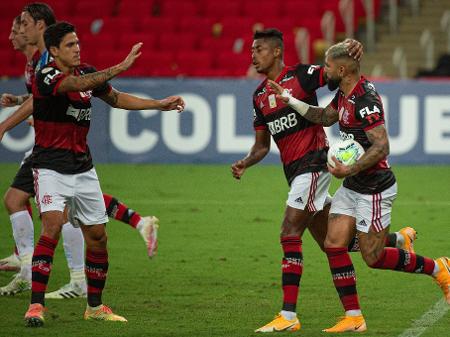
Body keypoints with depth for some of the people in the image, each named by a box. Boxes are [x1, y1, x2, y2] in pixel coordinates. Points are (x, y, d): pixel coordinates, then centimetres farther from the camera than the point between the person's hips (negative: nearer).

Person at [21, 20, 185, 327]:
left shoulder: (87, 72, 6)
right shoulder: (46, 77, -17)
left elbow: (116, 98, 22)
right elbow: (77, 84, -36)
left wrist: (159, 104, 15)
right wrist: (120, 67, -45)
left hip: (83, 168, 7)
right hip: (51, 167, -7)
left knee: (98, 237, 7)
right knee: (52, 228, -24)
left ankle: (95, 307, 22)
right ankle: (36, 306, -22)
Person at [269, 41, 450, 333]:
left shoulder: (366, 100, -24)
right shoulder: (345, 92, 5)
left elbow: (381, 146, -29)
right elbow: (325, 117, 24)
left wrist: (350, 170, -34)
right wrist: (289, 99, 19)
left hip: (374, 189, -9)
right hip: (352, 187, 9)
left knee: (373, 257, -1)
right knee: (334, 244, 0)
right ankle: (354, 318, 4)